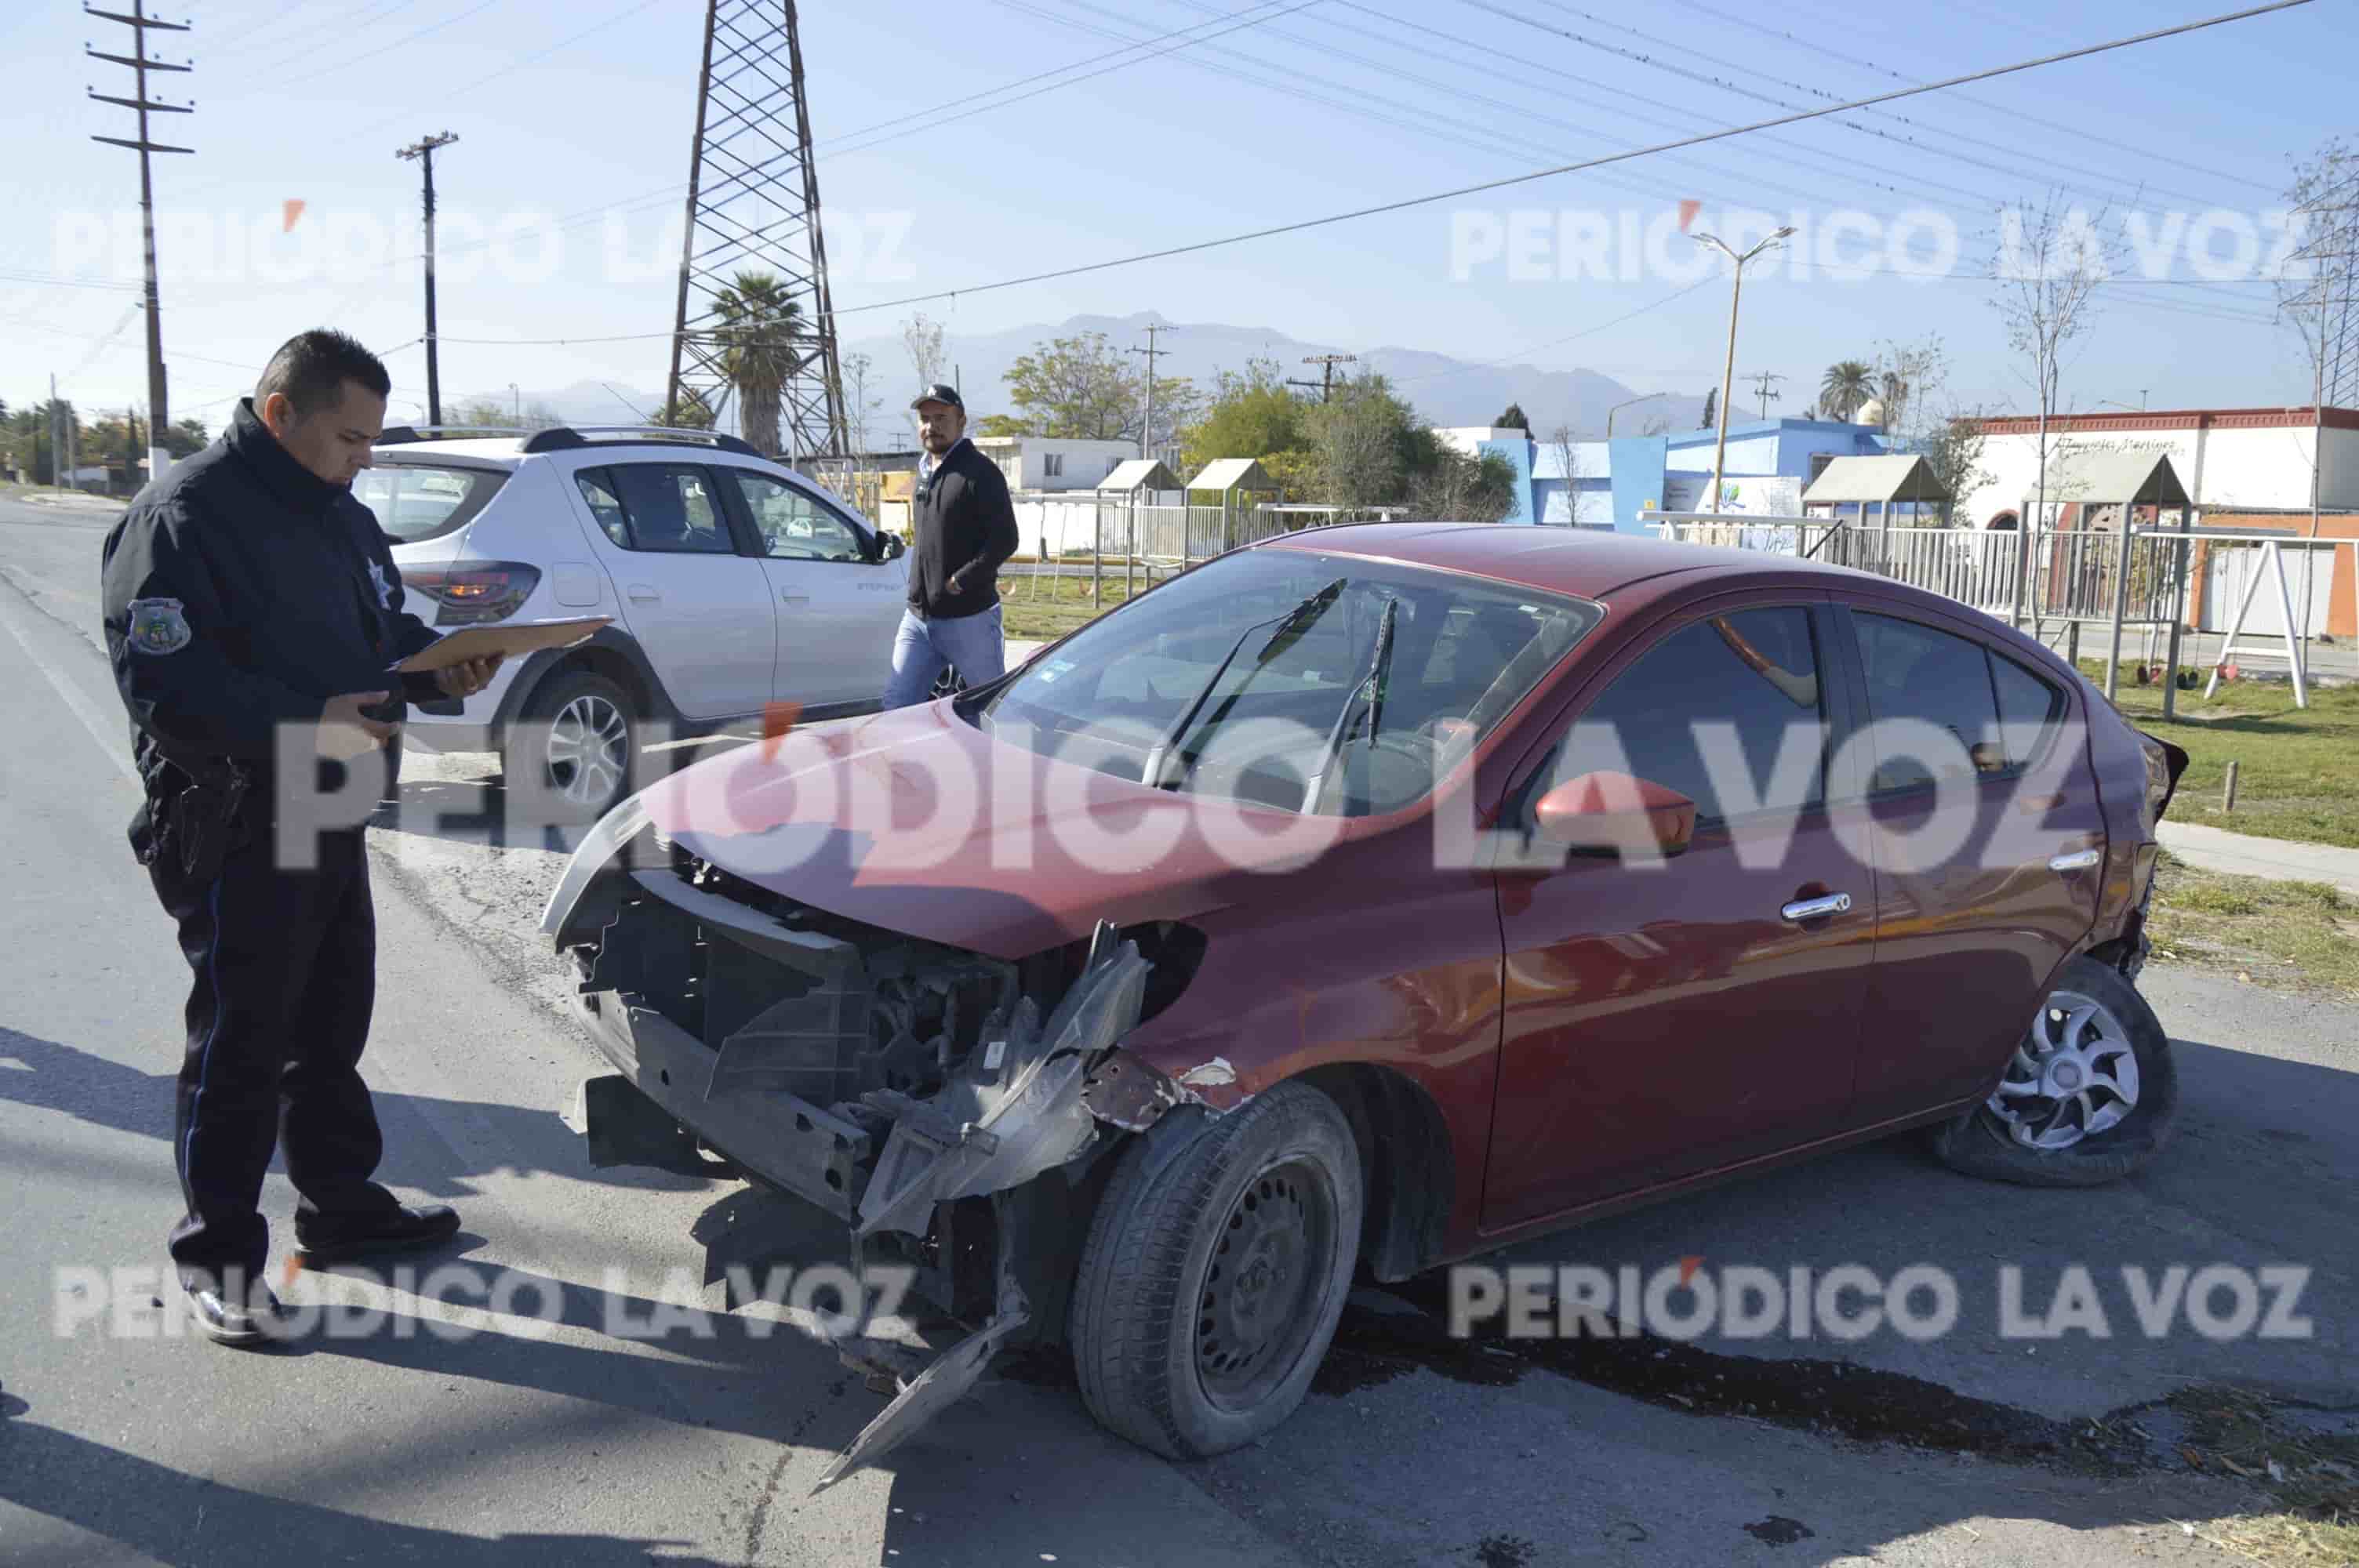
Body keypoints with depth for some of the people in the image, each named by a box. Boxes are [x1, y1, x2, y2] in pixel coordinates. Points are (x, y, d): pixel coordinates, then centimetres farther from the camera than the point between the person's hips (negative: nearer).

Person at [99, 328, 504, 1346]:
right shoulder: (181, 517, -15)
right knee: (240, 1041, 0)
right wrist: (305, 724, -32)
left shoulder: (341, 517, 12)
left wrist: (441, 668, -3)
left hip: (330, 814, 8)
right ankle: (217, 1256, 14)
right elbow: (161, 688, -22)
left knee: (333, 1022, 18)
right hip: (237, 829, -8)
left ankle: (342, 1204, 33)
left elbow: (389, 632, 20)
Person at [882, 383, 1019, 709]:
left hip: (969, 618, -8)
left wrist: (959, 581, -18)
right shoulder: (925, 472, 16)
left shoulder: (979, 472, -10)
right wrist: (919, 587, 14)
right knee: (896, 705, 5)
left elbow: (1004, 540, -18)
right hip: (918, 617, 8)